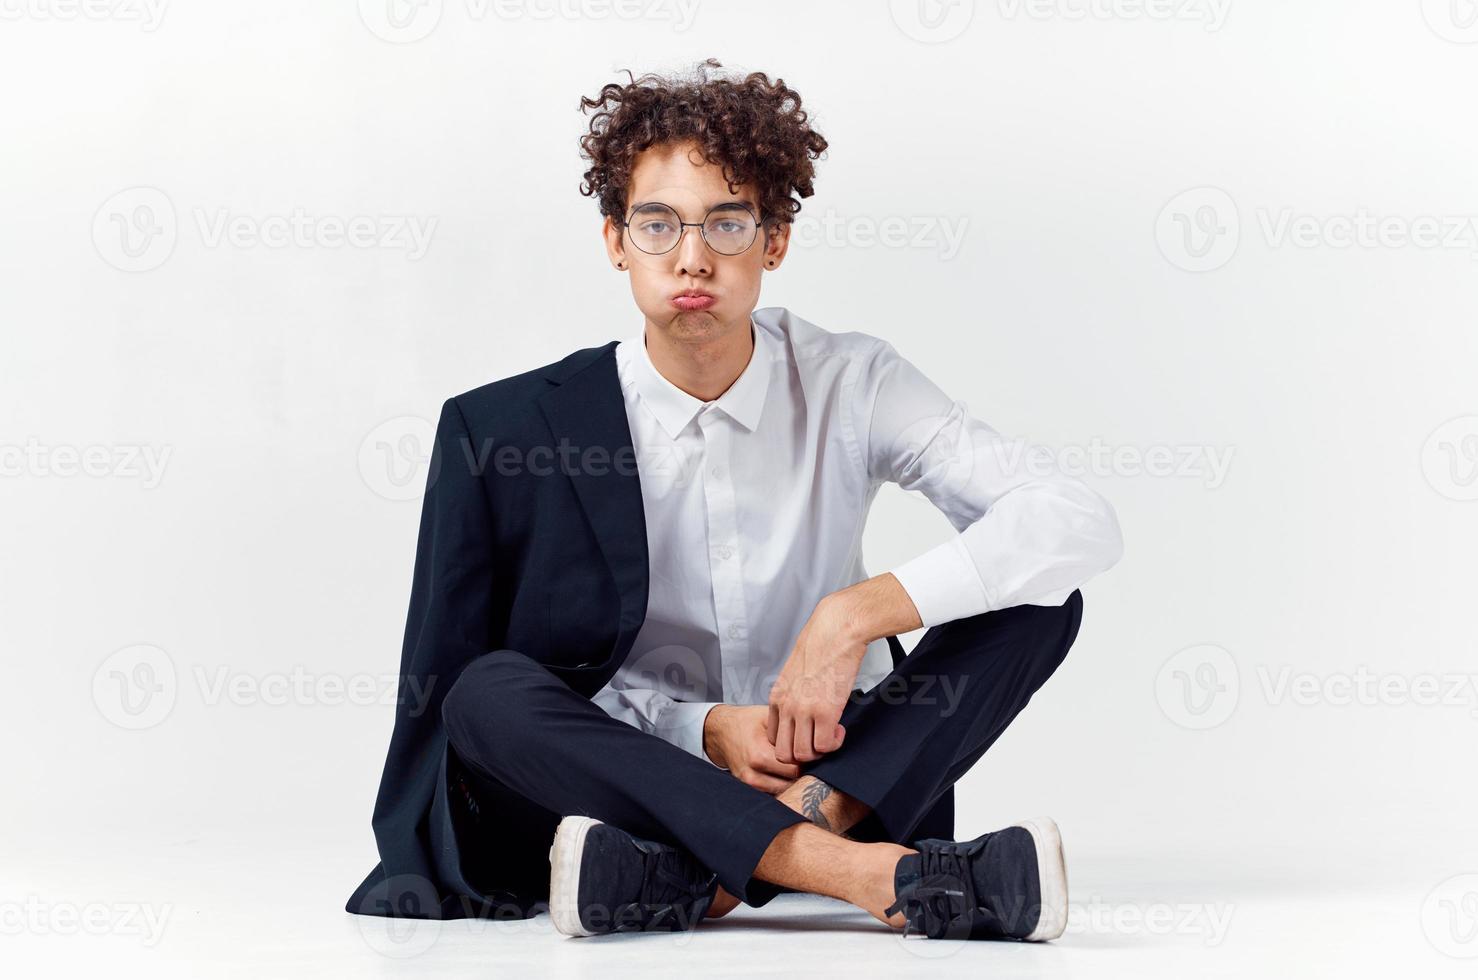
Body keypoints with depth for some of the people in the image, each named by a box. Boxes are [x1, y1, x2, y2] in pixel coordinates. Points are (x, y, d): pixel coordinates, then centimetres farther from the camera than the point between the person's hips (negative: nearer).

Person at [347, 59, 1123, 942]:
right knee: (488, 692, -29)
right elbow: (572, 673, -2)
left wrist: (857, 615, -24)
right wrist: (705, 730, -21)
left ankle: (677, 877, -33)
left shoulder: (851, 388, -4)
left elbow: (1080, 522, -15)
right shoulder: (509, 429, -5)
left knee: (1040, 591, -19)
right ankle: (866, 876, -42)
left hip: (843, 772, 1)